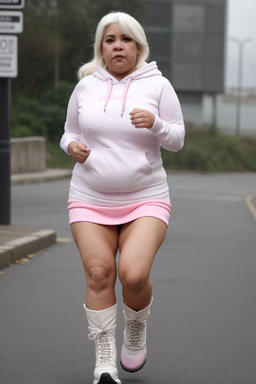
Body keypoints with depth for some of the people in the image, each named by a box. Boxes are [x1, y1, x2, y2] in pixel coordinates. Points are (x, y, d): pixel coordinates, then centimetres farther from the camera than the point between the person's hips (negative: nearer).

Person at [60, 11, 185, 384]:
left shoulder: (157, 85, 1)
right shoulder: (86, 86, 5)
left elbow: (177, 139, 3)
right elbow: (70, 131, 16)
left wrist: (155, 123, -18)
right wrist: (72, 146, -7)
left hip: (145, 199, -2)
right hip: (91, 199, 2)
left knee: (134, 273, -18)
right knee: (99, 273, -9)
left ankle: (136, 331, 14)